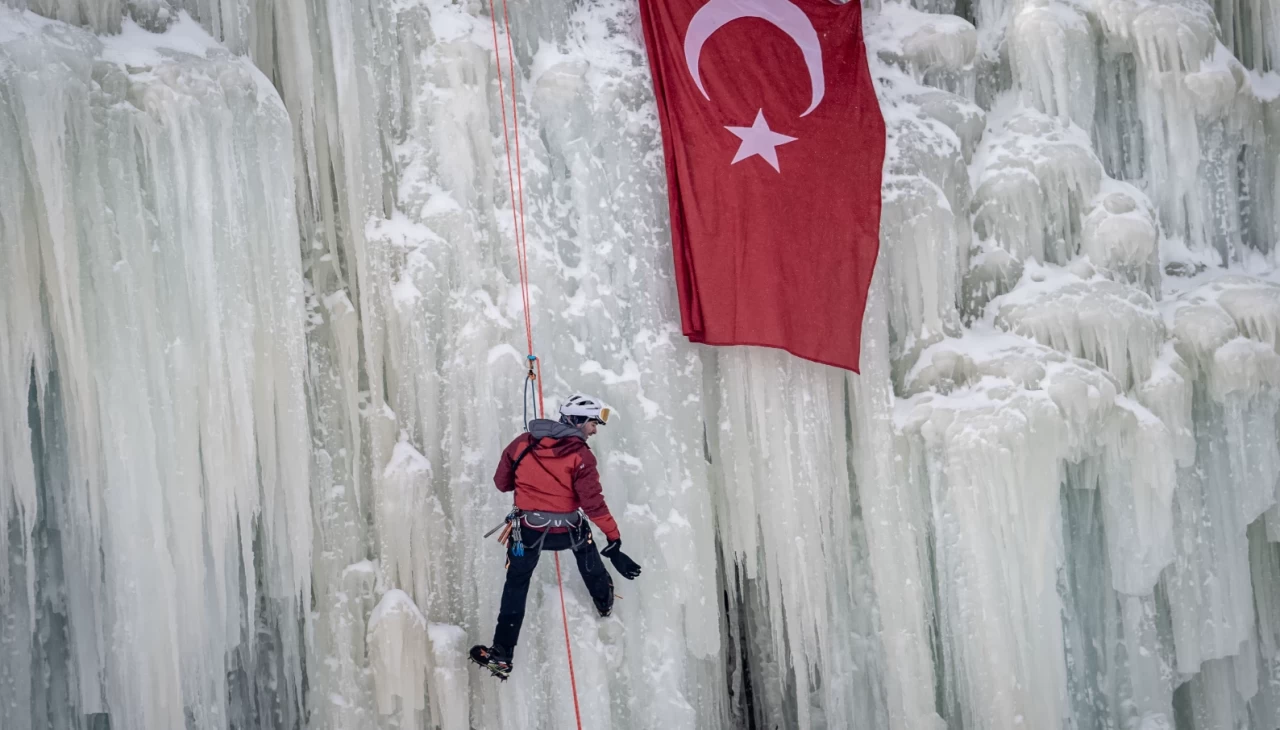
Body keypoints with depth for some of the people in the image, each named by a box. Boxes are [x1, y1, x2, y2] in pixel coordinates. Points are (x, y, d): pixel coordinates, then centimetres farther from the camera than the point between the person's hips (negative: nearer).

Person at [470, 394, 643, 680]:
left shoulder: (522, 442, -3)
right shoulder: (580, 456, -14)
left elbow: (501, 482, 6)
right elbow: (593, 503, -18)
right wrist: (614, 540, -14)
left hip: (526, 531, 1)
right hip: (566, 532, -1)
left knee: (516, 586, 14)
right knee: (584, 541, 33)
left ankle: (501, 655, 9)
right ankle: (604, 600, 47)